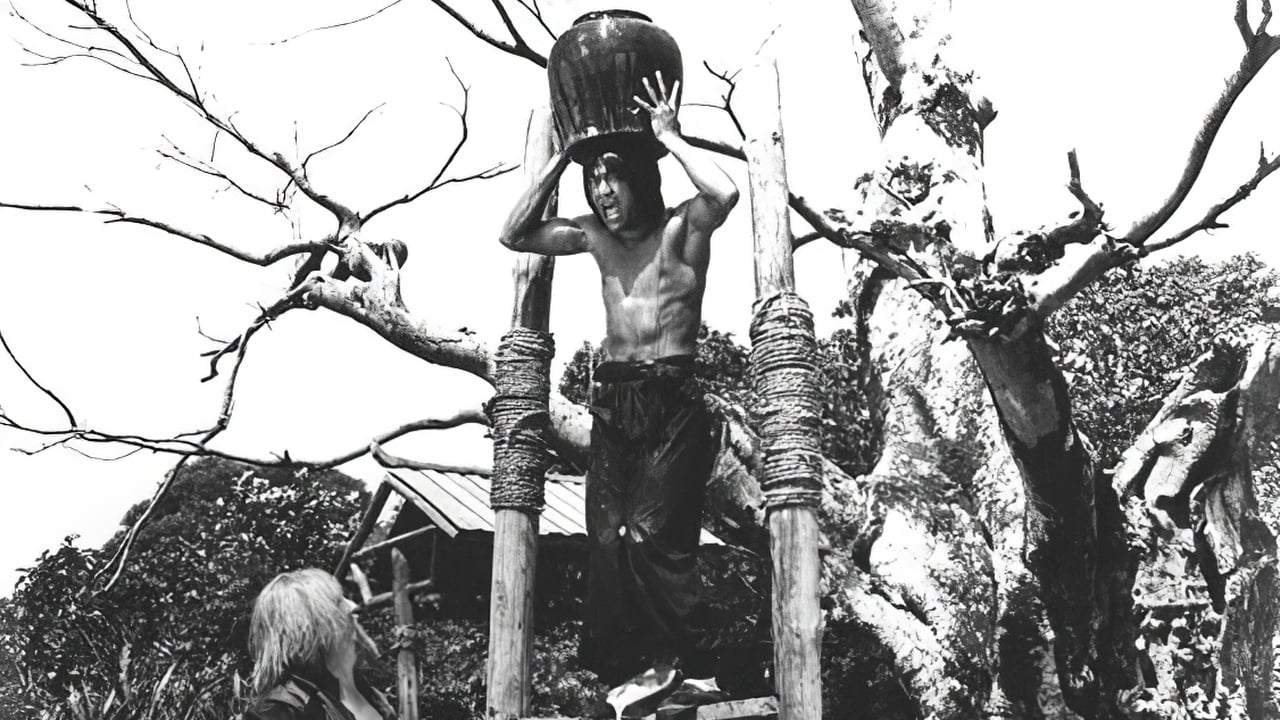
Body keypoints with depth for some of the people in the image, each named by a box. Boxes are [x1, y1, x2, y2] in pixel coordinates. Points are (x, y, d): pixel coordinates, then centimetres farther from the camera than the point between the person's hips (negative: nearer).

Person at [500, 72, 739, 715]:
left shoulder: (682, 225, -3)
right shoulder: (595, 235, 13)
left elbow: (725, 192, -24)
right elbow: (515, 235, 7)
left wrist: (669, 137, -13)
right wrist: (563, 154, 4)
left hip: (672, 397, -5)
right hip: (612, 398, 6)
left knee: (654, 533, -10)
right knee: (607, 538, 1)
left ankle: (659, 660, 2)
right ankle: (624, 667, 5)